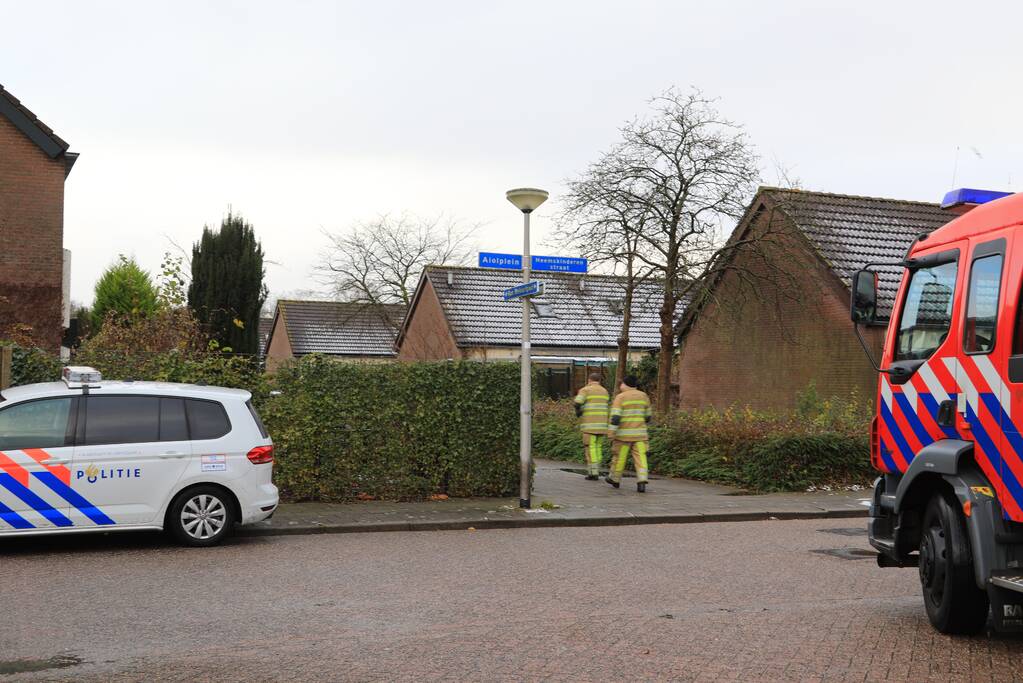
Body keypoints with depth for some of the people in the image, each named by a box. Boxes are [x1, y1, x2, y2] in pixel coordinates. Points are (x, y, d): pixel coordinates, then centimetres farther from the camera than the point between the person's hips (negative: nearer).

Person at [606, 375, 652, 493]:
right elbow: (647, 416, 15)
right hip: (639, 433, 3)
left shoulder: (620, 397, -8)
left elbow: (615, 417, -16)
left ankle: (615, 479, 27)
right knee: (640, 458, -2)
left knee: (619, 457, 12)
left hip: (624, 433, -3)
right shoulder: (643, 396, 6)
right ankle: (641, 482, -17)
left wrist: (611, 434, -15)